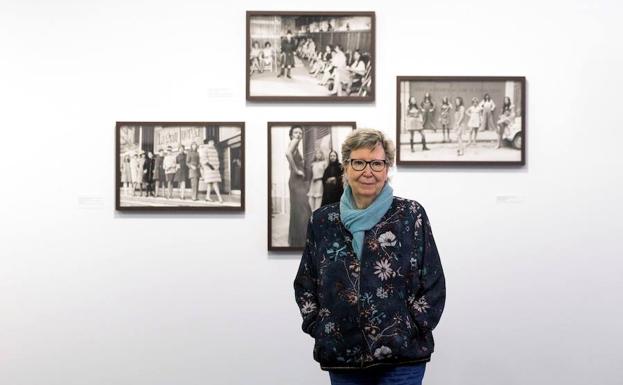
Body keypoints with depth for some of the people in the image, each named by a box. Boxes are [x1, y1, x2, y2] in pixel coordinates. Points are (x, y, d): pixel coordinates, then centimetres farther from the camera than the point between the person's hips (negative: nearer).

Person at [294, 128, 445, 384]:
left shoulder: (411, 216, -2)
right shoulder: (322, 221, 6)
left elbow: (433, 285, -2)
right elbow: (304, 285, 12)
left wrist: (410, 332, -7)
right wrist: (319, 329, 1)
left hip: (401, 356, -3)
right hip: (342, 357, 3)